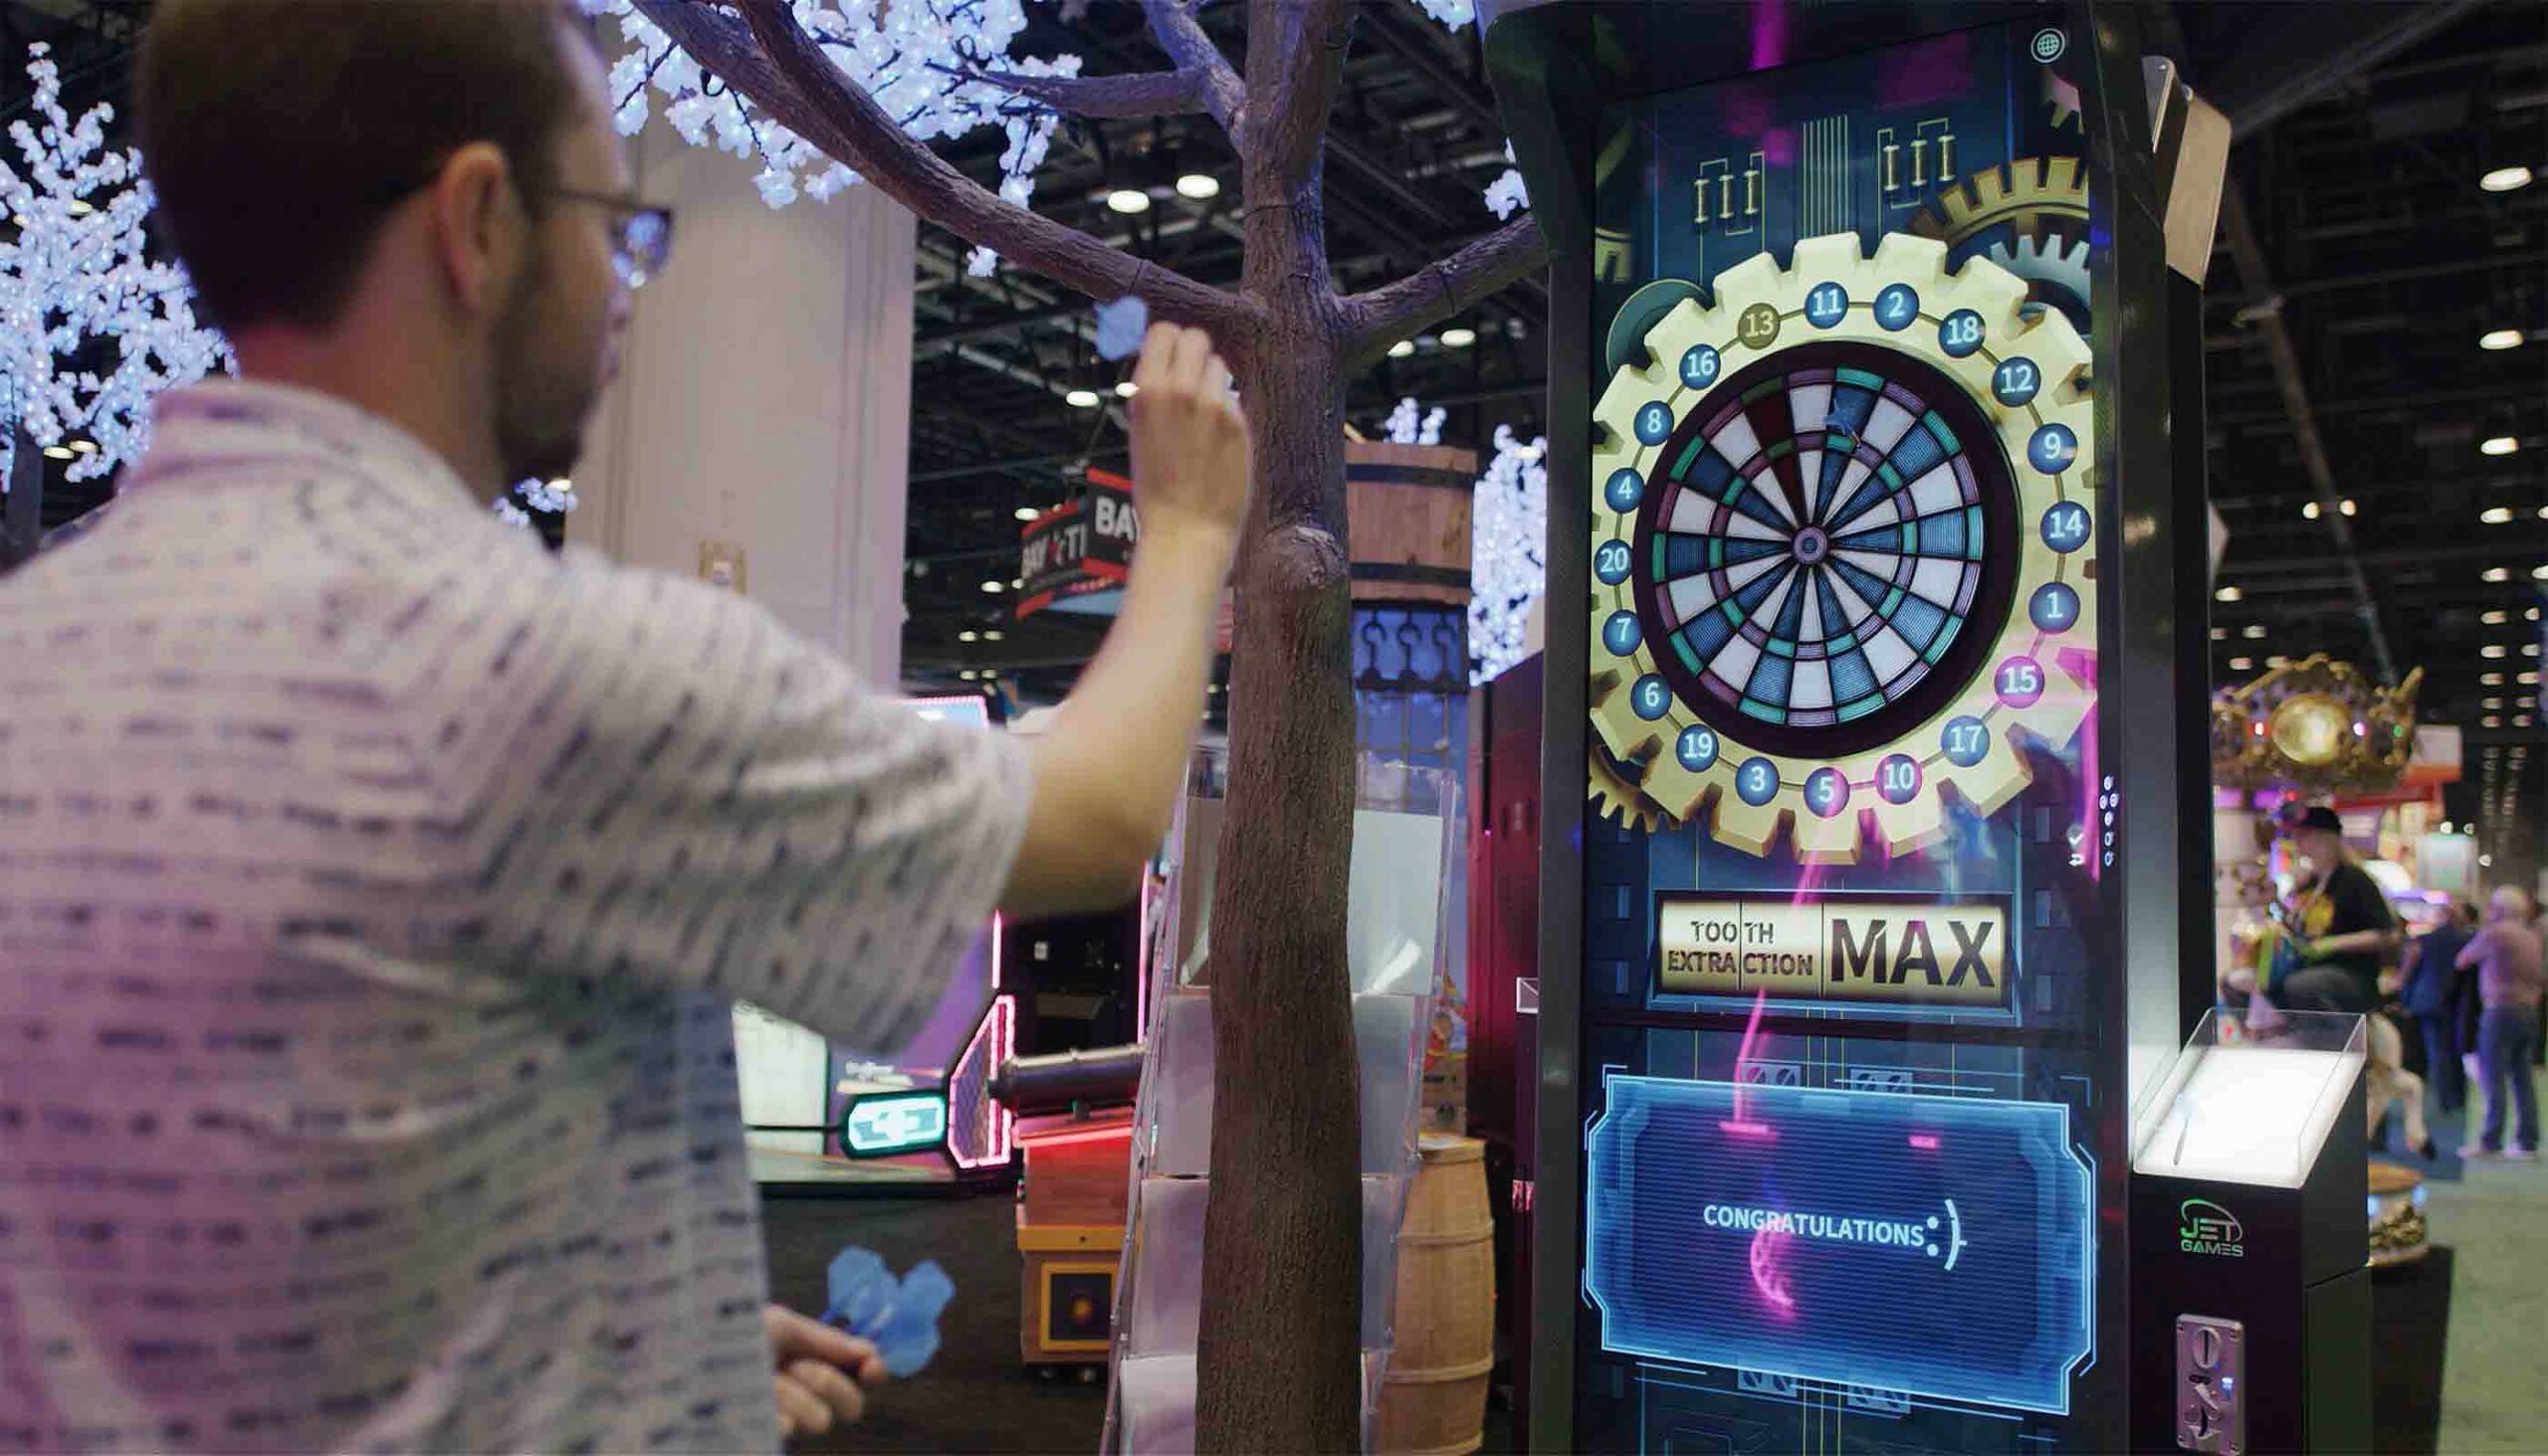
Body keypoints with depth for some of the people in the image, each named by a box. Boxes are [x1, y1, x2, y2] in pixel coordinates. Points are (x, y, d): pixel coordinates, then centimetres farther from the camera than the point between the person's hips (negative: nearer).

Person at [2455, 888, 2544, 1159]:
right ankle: (2528, 1142, 11)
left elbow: (2463, 961, 4)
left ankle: (2491, 1143, -7)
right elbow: (2542, 977, 14)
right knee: (2523, 1078, 9)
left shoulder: (2493, 933, -8)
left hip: (2500, 1010, -7)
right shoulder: (2532, 937, 12)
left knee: (2493, 1078, -5)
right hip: (2530, 1010, 7)